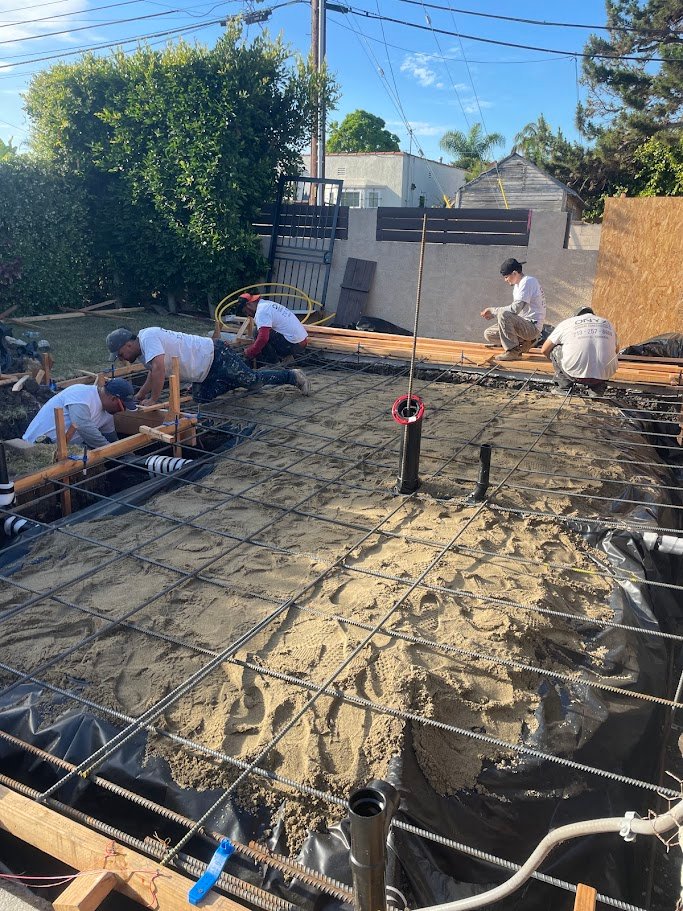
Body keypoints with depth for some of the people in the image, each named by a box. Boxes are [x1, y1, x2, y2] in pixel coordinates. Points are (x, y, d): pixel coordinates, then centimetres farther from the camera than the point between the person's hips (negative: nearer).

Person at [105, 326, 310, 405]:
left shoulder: (148, 337, -23)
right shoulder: (144, 350, 7)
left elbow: (159, 368, -38)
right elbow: (153, 374, 22)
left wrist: (152, 400, -30)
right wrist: (138, 397, 10)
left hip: (216, 357, -9)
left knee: (252, 379, 0)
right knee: (201, 397, 14)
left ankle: (293, 376, 19)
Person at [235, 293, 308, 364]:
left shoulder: (261, 311, -13)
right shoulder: (268, 304, 18)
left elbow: (263, 338, -24)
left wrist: (249, 352, -11)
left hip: (293, 344, -10)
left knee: (258, 332, -11)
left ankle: (272, 363, -5)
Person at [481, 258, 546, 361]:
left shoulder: (527, 282, -15)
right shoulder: (517, 285, 16)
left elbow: (515, 309, -25)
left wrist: (493, 310, -13)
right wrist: (492, 315, 6)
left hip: (532, 327, -10)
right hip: (523, 325, 10)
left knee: (503, 314, -32)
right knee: (488, 334, 4)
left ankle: (513, 351, -22)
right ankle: (523, 342, 6)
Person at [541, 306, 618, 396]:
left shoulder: (566, 323, 15)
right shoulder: (607, 323, 23)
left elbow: (544, 350, 18)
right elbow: (616, 349, 40)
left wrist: (555, 361, 39)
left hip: (577, 372, -2)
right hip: (604, 374, 2)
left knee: (554, 348, 21)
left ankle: (564, 386, 18)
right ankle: (597, 388, 17)